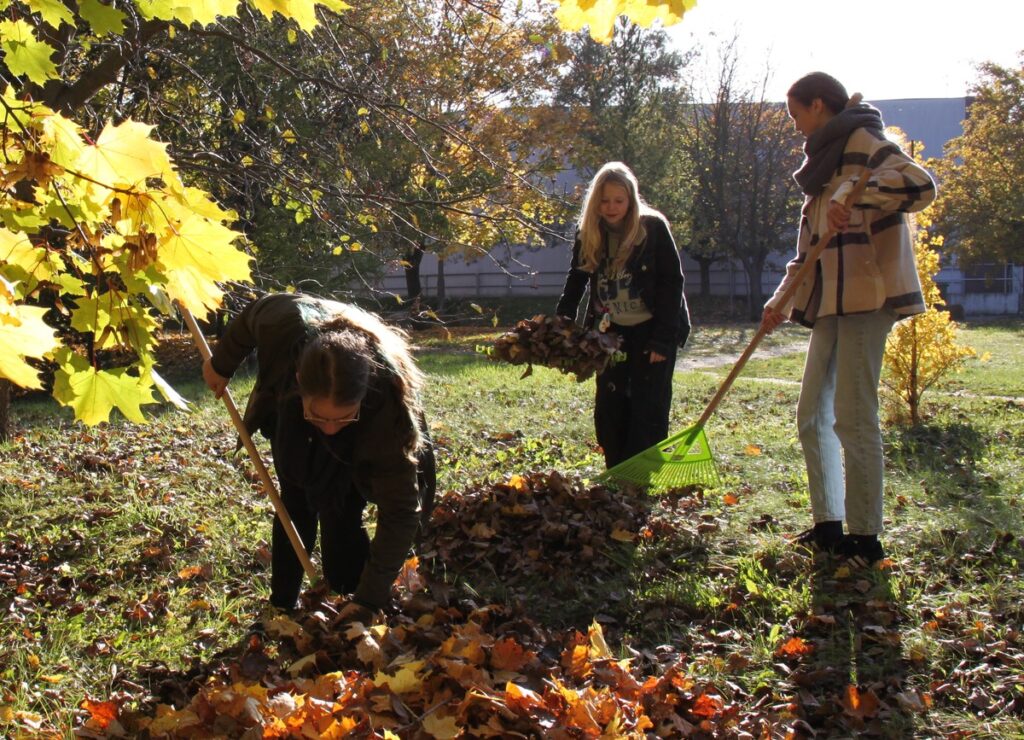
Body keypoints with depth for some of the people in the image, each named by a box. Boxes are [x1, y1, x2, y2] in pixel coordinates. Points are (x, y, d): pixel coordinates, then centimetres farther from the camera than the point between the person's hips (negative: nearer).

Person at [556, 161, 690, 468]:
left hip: (652, 329, -4)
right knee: (608, 409, 2)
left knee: (648, 409, -6)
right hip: (611, 331, 4)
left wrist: (662, 339, -18)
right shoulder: (589, 233, 0)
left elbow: (672, 283, -13)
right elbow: (575, 283, 7)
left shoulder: (653, 227, -13)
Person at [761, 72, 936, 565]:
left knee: (853, 416, -10)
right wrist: (784, 299, 12)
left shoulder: (862, 142, -6)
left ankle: (865, 539, -4)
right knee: (812, 415, 10)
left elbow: (921, 185, -23)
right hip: (832, 302, 10)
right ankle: (828, 527, 16)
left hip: (866, 297, -10)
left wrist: (854, 195, -29)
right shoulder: (827, 161, 23)